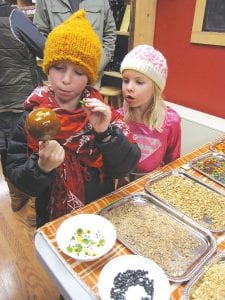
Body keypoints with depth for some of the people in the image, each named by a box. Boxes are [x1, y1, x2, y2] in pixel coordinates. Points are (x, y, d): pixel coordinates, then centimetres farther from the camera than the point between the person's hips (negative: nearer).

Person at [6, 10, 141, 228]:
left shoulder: (102, 113, -7)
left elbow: (126, 166, -11)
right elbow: (15, 177, -8)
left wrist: (105, 133, -26)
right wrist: (42, 167, -26)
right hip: (54, 223, 0)